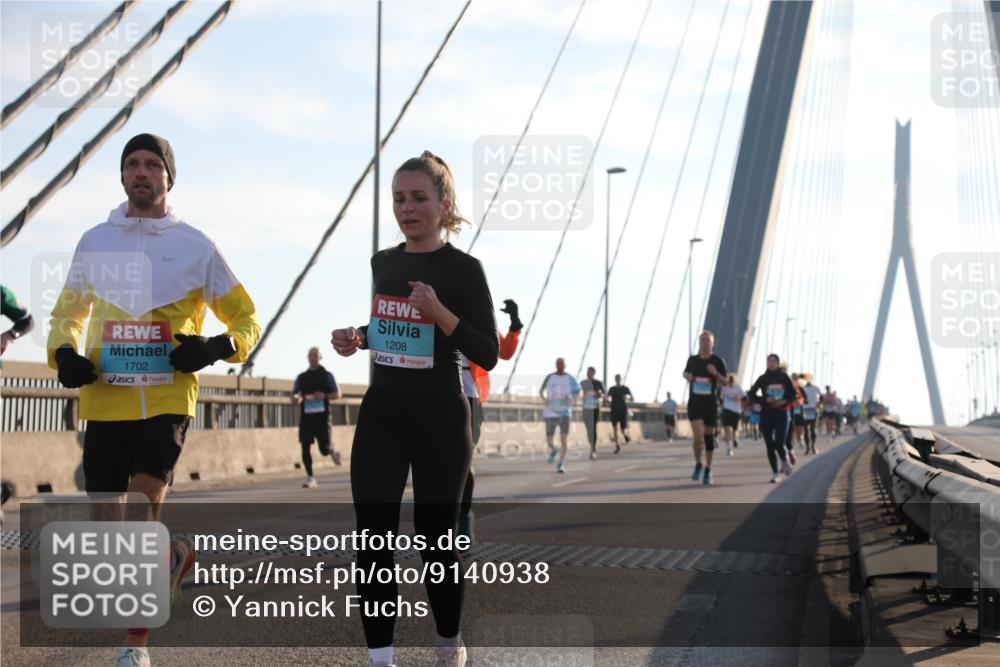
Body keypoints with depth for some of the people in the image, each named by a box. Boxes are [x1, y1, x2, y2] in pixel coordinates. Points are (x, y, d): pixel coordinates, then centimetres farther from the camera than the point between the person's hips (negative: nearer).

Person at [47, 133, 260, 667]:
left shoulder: (194, 245, 4)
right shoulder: (94, 242, 11)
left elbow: (245, 319, 11)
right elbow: (68, 313, 23)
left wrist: (215, 348, -9)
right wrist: (64, 353, 2)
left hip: (168, 398, -3)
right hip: (105, 398, 3)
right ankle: (173, 554, 32)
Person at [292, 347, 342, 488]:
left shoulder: (327, 375, 6)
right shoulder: (302, 377, 12)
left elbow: (337, 394, 5)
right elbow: (294, 398, 11)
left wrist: (324, 396, -14)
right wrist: (297, 399, -14)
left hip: (322, 416, -2)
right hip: (306, 416, 2)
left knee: (324, 449, -6)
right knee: (305, 447, -8)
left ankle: (332, 452, 31)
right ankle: (310, 478, 0)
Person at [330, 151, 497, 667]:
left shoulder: (463, 269, -9)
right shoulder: (383, 263, 8)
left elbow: (488, 354, -14)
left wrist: (440, 313, -26)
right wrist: (357, 339, 4)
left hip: (439, 420, -4)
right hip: (380, 415, 5)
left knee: (435, 538, 7)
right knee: (373, 540, -2)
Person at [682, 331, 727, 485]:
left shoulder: (717, 361, -2)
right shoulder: (692, 359, 4)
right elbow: (686, 373, 23)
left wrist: (716, 374, -20)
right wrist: (686, 376, -1)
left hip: (710, 404, 0)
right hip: (694, 403, 0)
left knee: (709, 437, 8)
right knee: (697, 436, -15)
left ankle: (708, 470, 23)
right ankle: (698, 464, 9)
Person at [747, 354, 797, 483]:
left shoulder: (784, 377, 3)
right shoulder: (763, 378, 4)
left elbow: (793, 394, 6)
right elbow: (751, 394, 1)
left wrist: (784, 401, -12)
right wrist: (766, 400, -12)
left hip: (781, 413, -1)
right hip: (766, 413, 1)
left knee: (779, 443, -11)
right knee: (770, 445, -2)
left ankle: (784, 462, 22)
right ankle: (775, 473, 10)